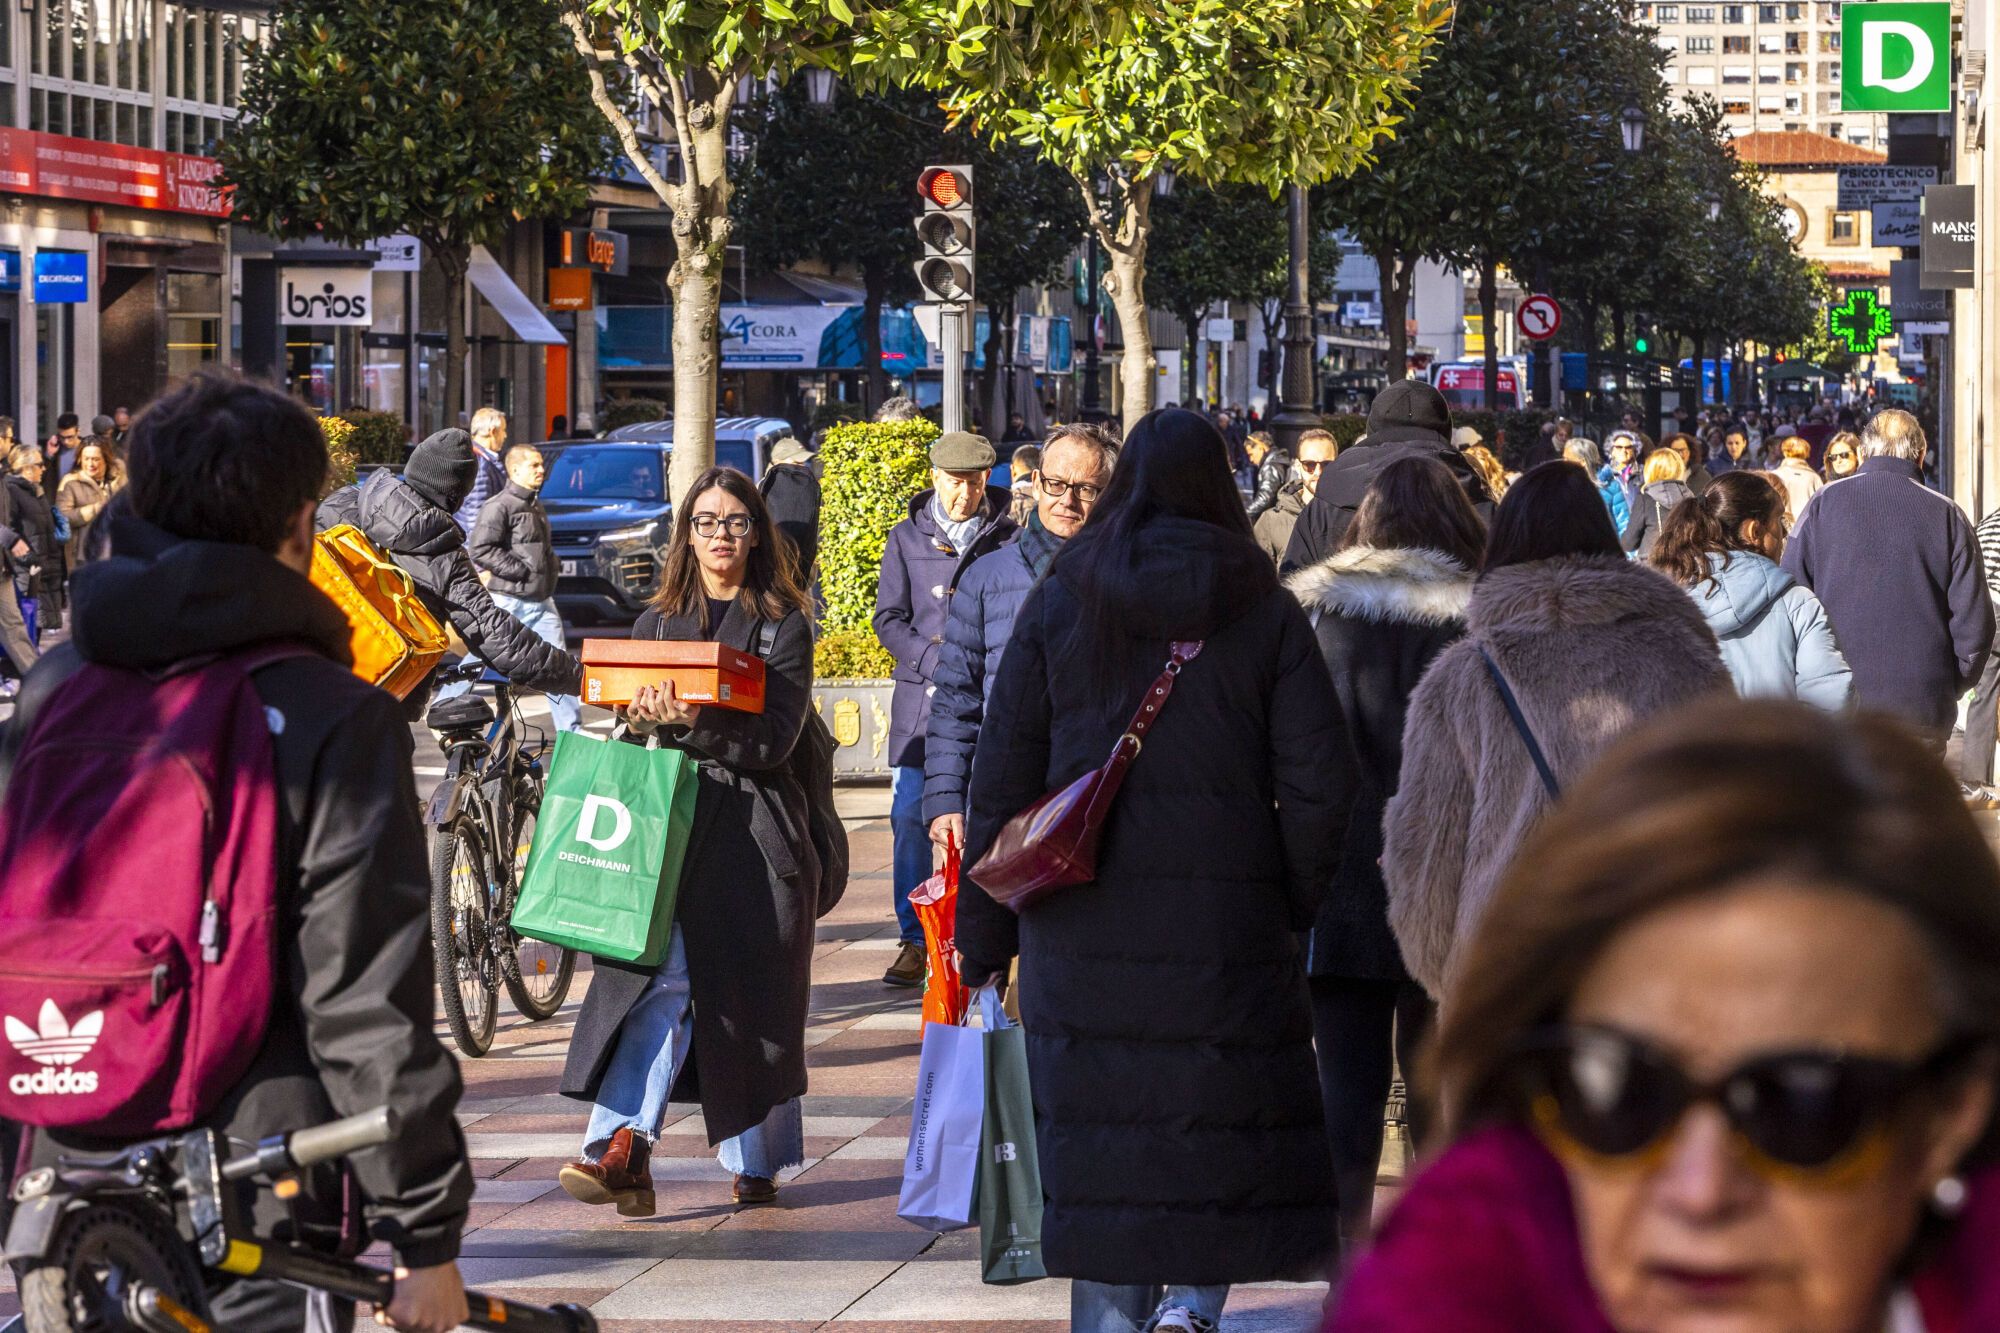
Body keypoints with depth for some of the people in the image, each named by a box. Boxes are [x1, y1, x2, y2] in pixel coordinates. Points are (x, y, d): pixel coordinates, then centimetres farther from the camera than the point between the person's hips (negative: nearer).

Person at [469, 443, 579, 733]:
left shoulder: (536, 506, 17)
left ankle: (571, 728, 10)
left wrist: (551, 567, 12)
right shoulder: (499, 506, -12)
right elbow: (481, 549, -20)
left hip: (541, 601, 8)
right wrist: (521, 571, -19)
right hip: (509, 599, -8)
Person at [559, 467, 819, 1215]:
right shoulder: (657, 623, 17)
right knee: (660, 975, -16)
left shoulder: (783, 626, 5)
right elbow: (629, 728, 15)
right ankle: (624, 1145, -27)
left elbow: (770, 741, -6)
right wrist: (643, 717, -8)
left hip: (754, 834, -2)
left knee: (753, 999, 2)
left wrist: (692, 720, -20)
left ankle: (757, 1162, 17)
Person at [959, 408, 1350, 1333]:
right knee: (1233, 1119, 9)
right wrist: (1291, 907, 9)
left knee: (1101, 1128, 7)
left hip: (1082, 918, 1)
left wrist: (984, 933, 9)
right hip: (1227, 918, -1)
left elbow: (1002, 777, 3)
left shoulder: (1059, 602, 3)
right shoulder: (1263, 612, 1)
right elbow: (1317, 786, -3)